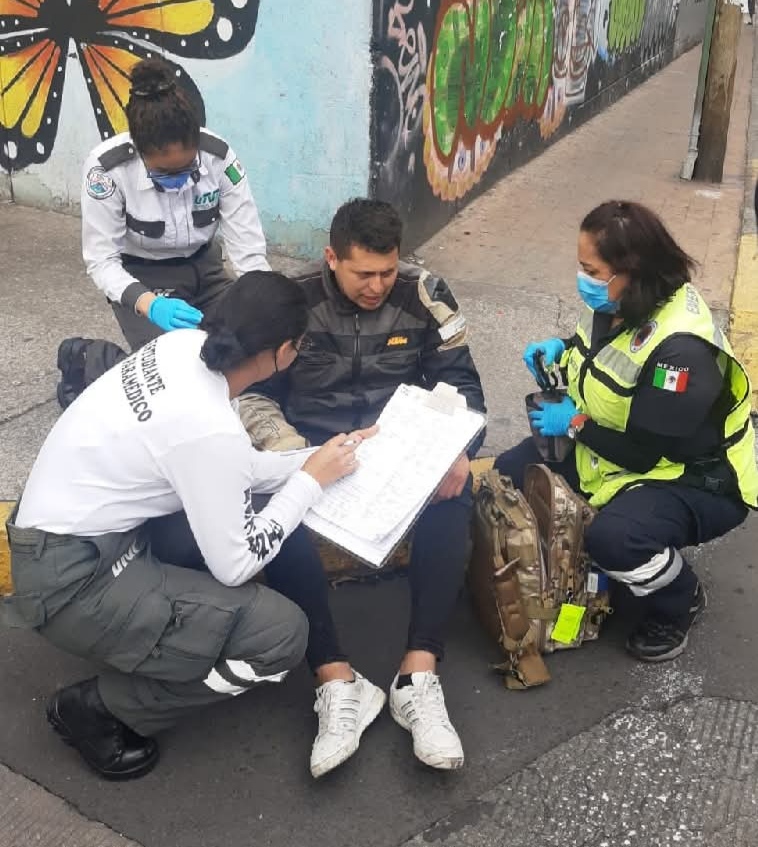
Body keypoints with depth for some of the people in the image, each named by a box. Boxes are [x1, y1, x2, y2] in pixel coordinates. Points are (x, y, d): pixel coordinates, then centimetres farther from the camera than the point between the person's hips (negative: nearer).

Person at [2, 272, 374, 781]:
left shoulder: (185, 346, -6)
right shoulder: (209, 428, -29)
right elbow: (234, 565, -18)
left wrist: (319, 458, 6)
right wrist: (311, 481, -9)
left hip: (81, 526, 9)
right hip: (70, 579, -9)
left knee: (261, 505, 7)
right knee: (281, 634, -11)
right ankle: (95, 708, 3)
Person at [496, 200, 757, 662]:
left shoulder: (682, 348, -33)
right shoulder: (617, 303, -8)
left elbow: (649, 449, -30)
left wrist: (575, 423, -20)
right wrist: (562, 349, -8)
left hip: (693, 479, -8)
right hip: (609, 448, 9)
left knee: (613, 537, -35)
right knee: (510, 475, -1)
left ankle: (680, 599, 0)